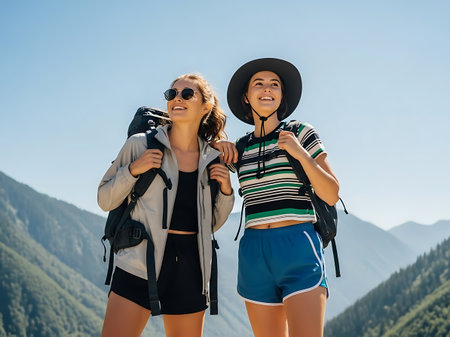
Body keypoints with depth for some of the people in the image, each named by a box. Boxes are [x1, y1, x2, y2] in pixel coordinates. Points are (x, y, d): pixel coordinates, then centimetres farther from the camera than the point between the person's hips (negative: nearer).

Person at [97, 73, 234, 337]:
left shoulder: (213, 160, 8)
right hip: (140, 262, -3)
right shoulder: (140, 145, 0)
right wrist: (133, 170, -11)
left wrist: (226, 191, 0)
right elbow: (105, 201, 3)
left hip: (190, 266, 3)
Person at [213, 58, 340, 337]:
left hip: (299, 248, -3)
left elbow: (332, 195, 1)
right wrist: (217, 144, 8)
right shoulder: (240, 148, 13)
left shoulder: (302, 134, 4)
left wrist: (300, 153, -12)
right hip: (254, 253, 4)